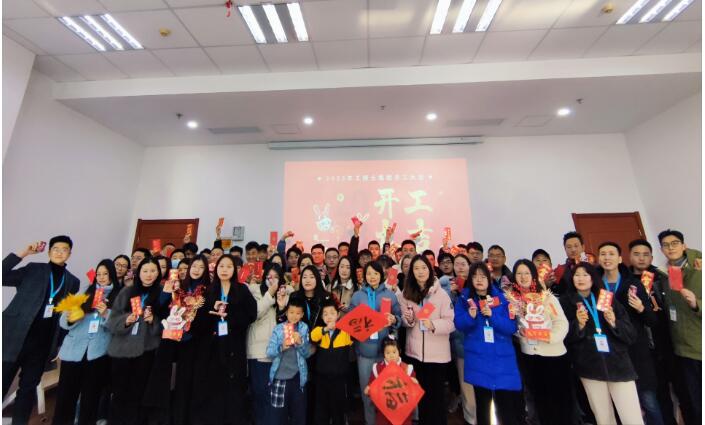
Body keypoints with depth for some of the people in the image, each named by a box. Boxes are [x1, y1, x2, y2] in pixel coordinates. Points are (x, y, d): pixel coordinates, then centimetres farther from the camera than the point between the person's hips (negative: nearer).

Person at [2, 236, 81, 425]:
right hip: (16, 337, -2)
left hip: (43, 343, 2)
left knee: (29, 388, 12)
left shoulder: (72, 281, 6)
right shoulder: (34, 269, 0)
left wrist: (59, 341, 5)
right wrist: (23, 253, -19)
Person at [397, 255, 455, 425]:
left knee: (436, 394, 10)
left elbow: (451, 322, -12)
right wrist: (408, 320, -12)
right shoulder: (406, 294, 1)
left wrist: (433, 325, -28)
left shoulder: (441, 293, -12)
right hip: (415, 352, 4)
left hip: (437, 353, -3)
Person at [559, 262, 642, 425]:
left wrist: (614, 323, -13)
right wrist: (578, 325, -19)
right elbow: (564, 338, -3)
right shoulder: (566, 302, -1)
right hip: (590, 367, -2)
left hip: (618, 364, 2)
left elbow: (631, 335, 5)